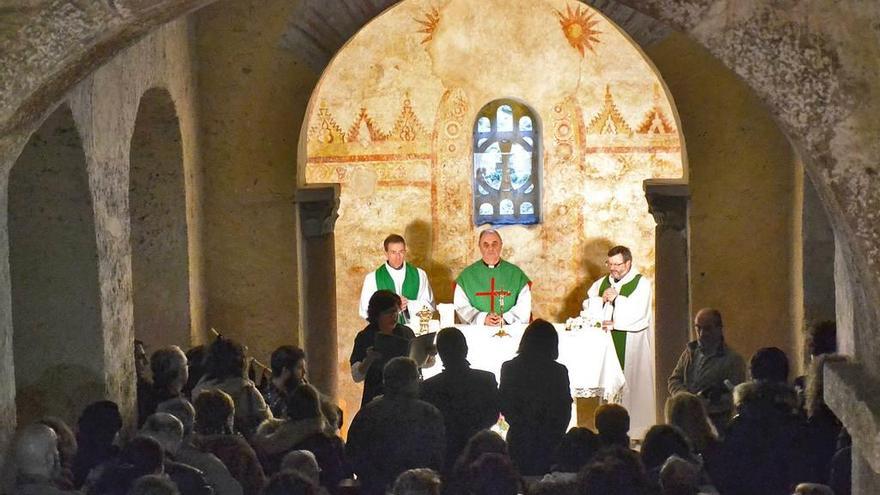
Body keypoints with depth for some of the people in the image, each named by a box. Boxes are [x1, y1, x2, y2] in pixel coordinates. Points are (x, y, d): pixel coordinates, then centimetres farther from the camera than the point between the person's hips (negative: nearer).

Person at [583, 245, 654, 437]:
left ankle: (636, 429, -1)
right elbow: (587, 307, 10)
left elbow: (638, 312, -12)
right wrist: (601, 299, -8)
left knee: (632, 385, -4)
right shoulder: (602, 283, 16)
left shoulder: (641, 283, 0)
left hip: (631, 344, -4)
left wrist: (616, 298, -11)